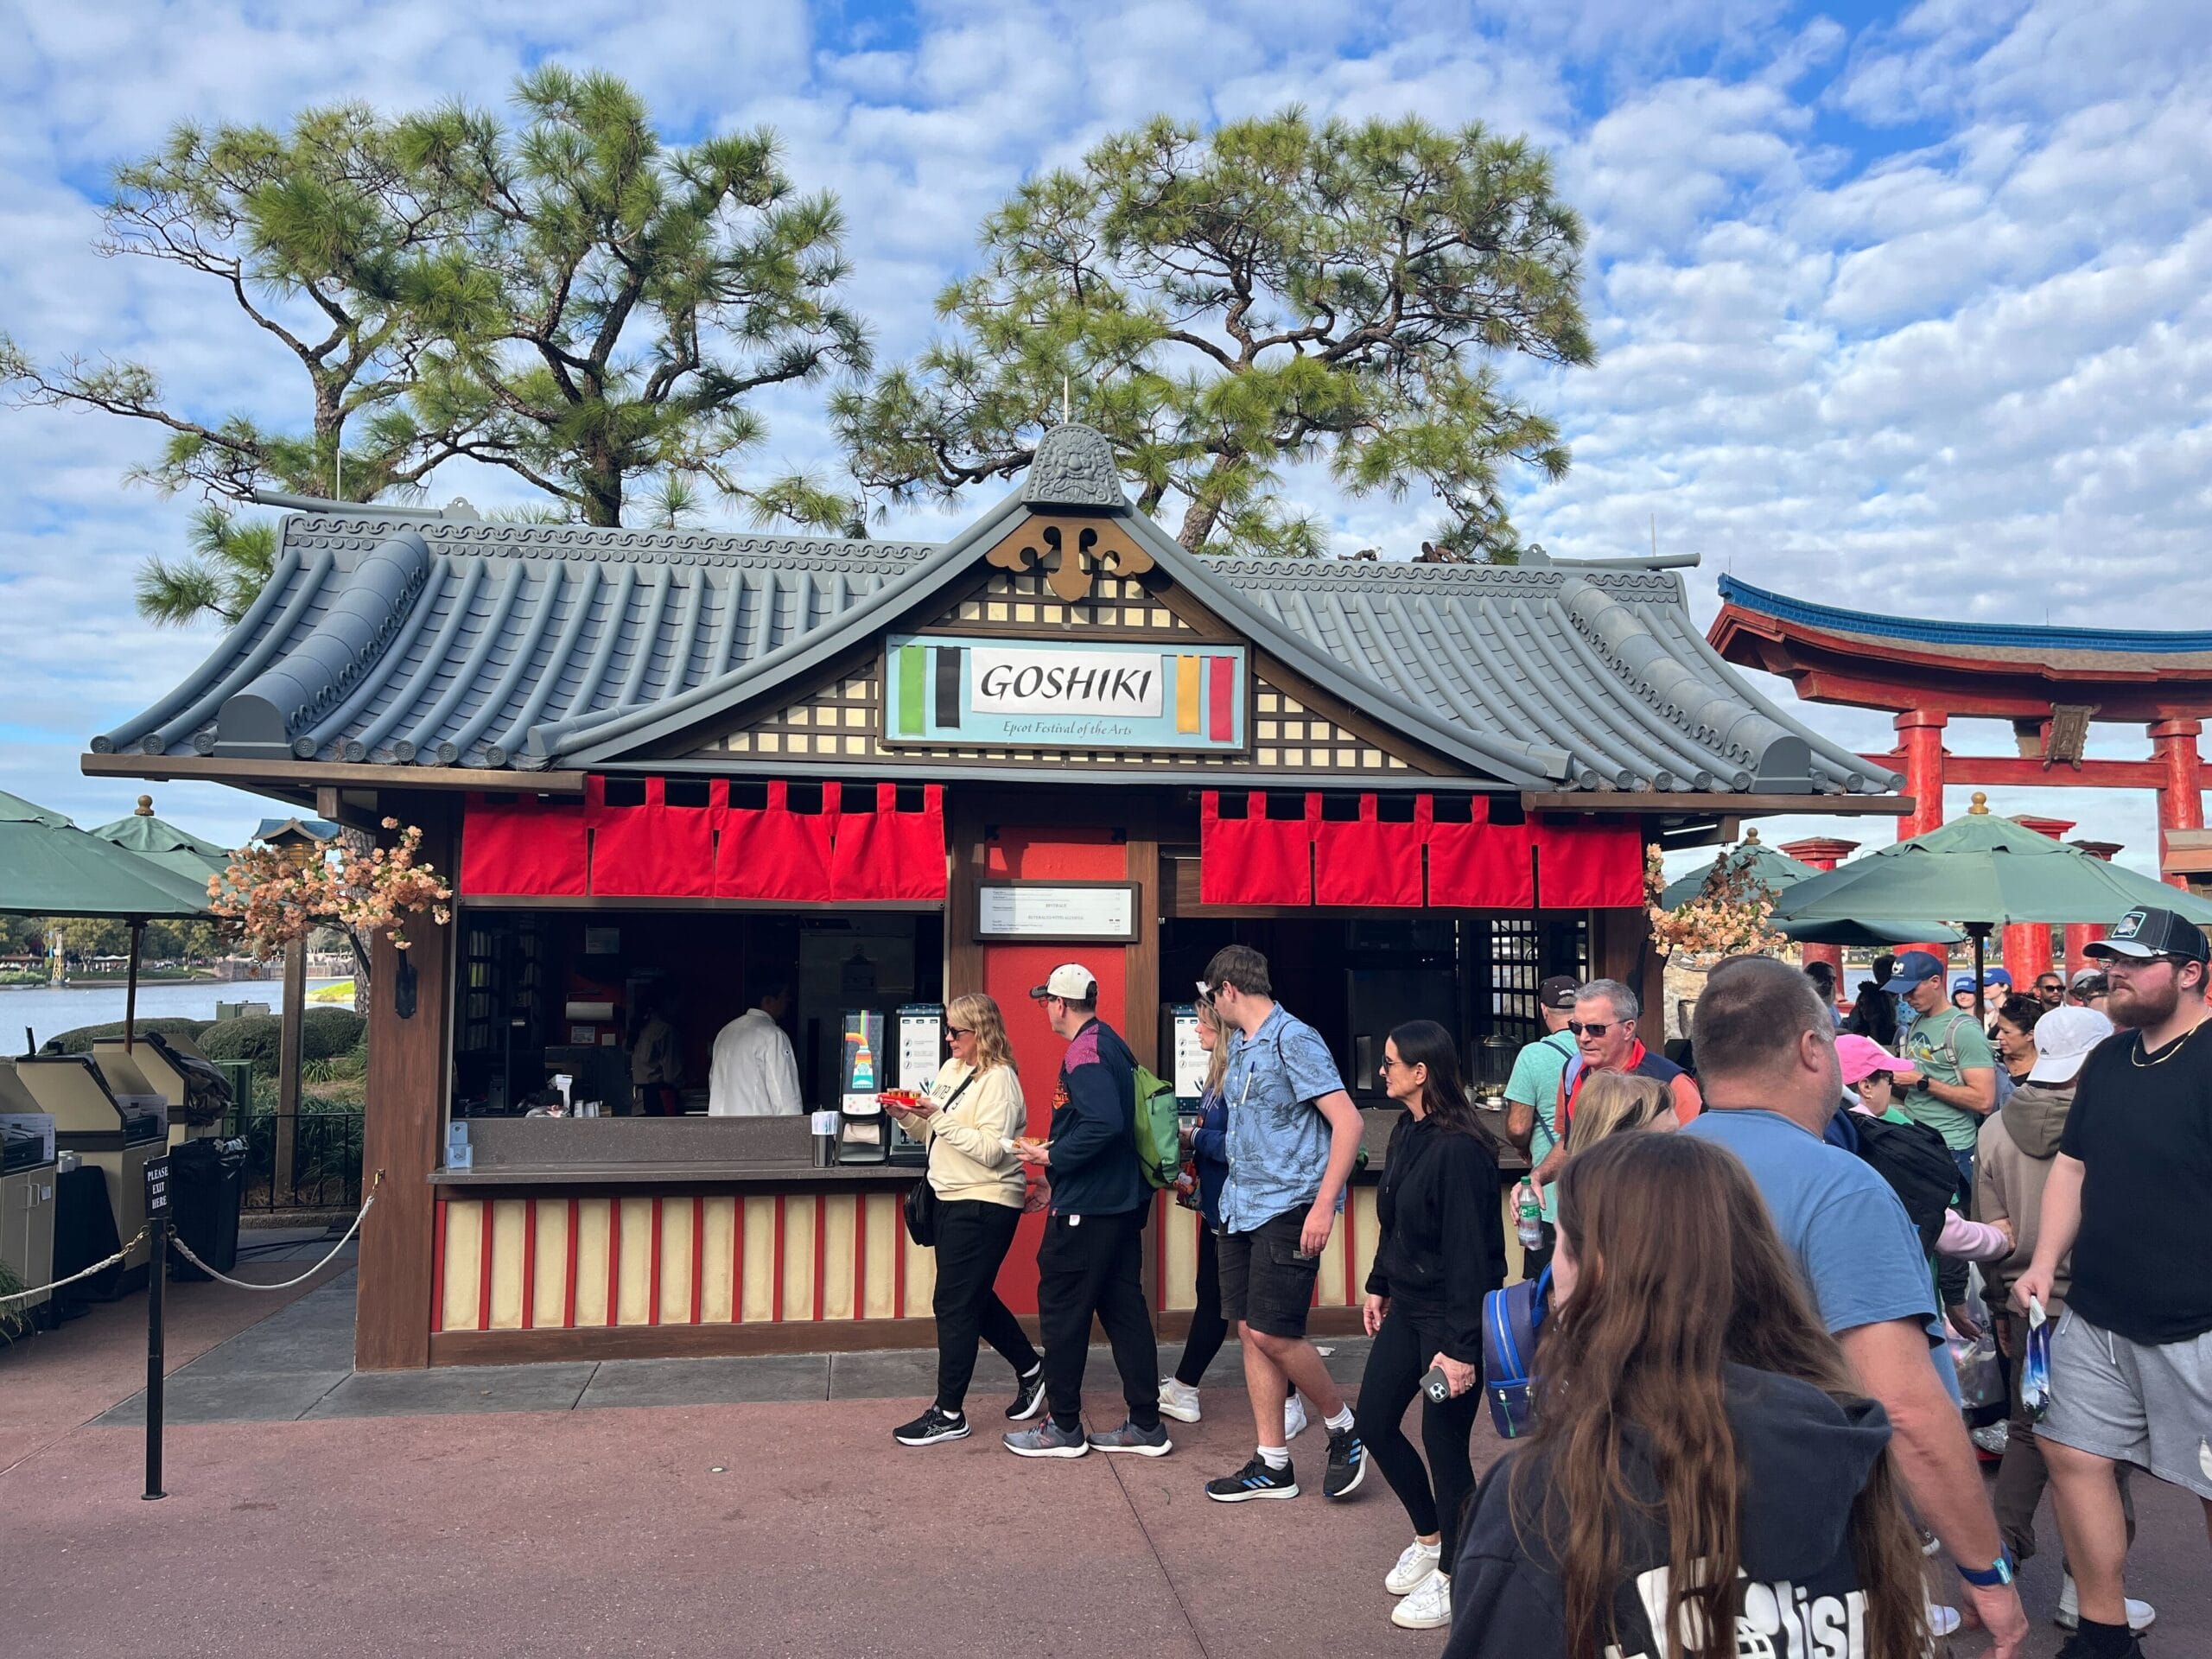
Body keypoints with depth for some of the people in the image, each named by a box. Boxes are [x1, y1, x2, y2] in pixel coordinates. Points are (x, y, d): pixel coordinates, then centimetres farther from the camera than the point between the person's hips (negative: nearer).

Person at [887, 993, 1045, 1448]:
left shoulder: (998, 1079, -15)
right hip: (953, 1200, 9)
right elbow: (933, 1135, 17)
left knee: (954, 1305, -4)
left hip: (985, 1205, -9)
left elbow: (990, 1151, -23)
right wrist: (908, 1116, -2)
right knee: (975, 1299, 17)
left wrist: (940, 1117, -25)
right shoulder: (950, 1070, 11)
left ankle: (949, 1414, 6)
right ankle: (1031, 1371, 35)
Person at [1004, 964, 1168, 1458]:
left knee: (1062, 1311, 3)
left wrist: (1052, 1157, -18)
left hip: (1085, 1208, -10)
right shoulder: (1111, 1043, 12)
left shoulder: (1084, 1052, -17)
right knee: (1124, 1309, 12)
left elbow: (1105, 1124, -30)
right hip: (1123, 1200, 10)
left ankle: (1064, 1427, 13)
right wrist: (1056, 1151, 18)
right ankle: (1147, 1426, 17)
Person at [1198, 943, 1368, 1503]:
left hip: (1287, 1209, -9)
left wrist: (1324, 1205, -22)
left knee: (1272, 1332, -9)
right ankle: (1271, 1465, 17)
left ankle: (1343, 1427, 15)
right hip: (1241, 1206, 9)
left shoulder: (1293, 1040, -13)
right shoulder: (1239, 1044, 13)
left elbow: (1347, 1121, -19)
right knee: (1250, 1330, 8)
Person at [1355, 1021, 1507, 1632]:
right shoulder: (1404, 1133, 4)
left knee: (1444, 1442, 1)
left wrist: (1460, 1346, -23)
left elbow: (1470, 1253, -23)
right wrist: (1378, 1285, 20)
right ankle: (1428, 1537, 35)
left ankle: (1451, 1576, 21)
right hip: (1407, 1305, 9)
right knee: (1374, 1422, 14)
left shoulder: (1460, 1148, -23)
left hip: (1452, 1314, -9)